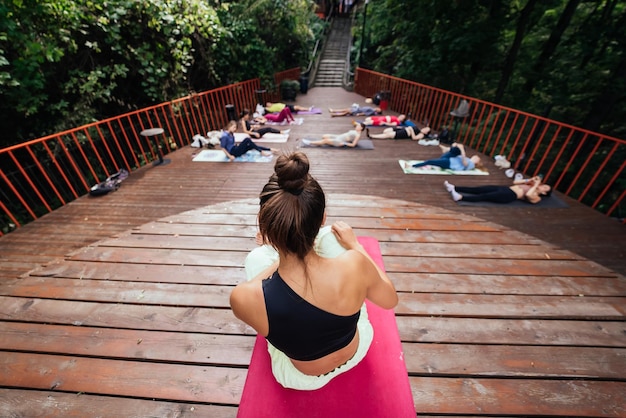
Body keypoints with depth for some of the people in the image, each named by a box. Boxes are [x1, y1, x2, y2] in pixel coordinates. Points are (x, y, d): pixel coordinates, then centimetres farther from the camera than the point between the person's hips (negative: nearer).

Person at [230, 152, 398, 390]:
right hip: (357, 352, 1)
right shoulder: (354, 264, -38)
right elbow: (391, 300, -14)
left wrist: (279, 260, -3)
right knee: (331, 237, 6)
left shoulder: (243, 298, -37)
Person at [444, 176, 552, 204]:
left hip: (510, 196, -7)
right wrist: (529, 180, 20)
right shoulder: (530, 187, 31)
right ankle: (454, 188, -26)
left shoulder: (537, 198, 8)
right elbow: (515, 182, 28)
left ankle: (460, 197, -49)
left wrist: (536, 184, -3)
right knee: (478, 189, -13)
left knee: (484, 196, -31)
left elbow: (528, 195, -15)